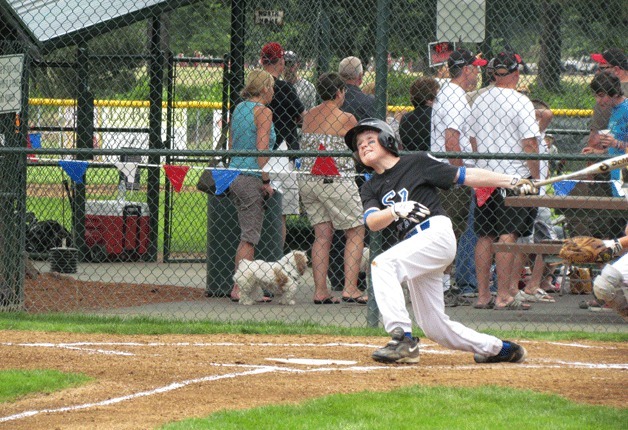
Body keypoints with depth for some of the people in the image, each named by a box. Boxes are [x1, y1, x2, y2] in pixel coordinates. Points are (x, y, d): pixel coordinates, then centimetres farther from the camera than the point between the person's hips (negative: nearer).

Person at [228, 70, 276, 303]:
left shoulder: (238, 108, 14)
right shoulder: (263, 112, -10)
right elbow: (262, 150, -16)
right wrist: (266, 181, -12)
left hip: (233, 176, 8)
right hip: (251, 177, -8)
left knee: (248, 234, 13)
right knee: (250, 236, -5)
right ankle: (239, 289, -7)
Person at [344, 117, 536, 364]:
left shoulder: (417, 163, 5)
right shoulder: (370, 189, 17)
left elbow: (464, 176, 5)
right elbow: (372, 222, -1)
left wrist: (512, 181, -1)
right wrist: (396, 211, -22)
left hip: (437, 232, -6)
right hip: (414, 243, 6)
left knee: (383, 264, -28)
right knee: (435, 329, 7)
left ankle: (403, 339, -33)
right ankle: (498, 349, 26)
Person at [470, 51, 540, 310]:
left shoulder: (479, 101, 9)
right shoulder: (520, 102, -10)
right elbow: (529, 144, -14)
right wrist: (536, 177, -7)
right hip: (515, 176, -6)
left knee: (485, 235, 10)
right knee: (508, 236, -7)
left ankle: (483, 295, 11)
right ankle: (504, 296, -10)